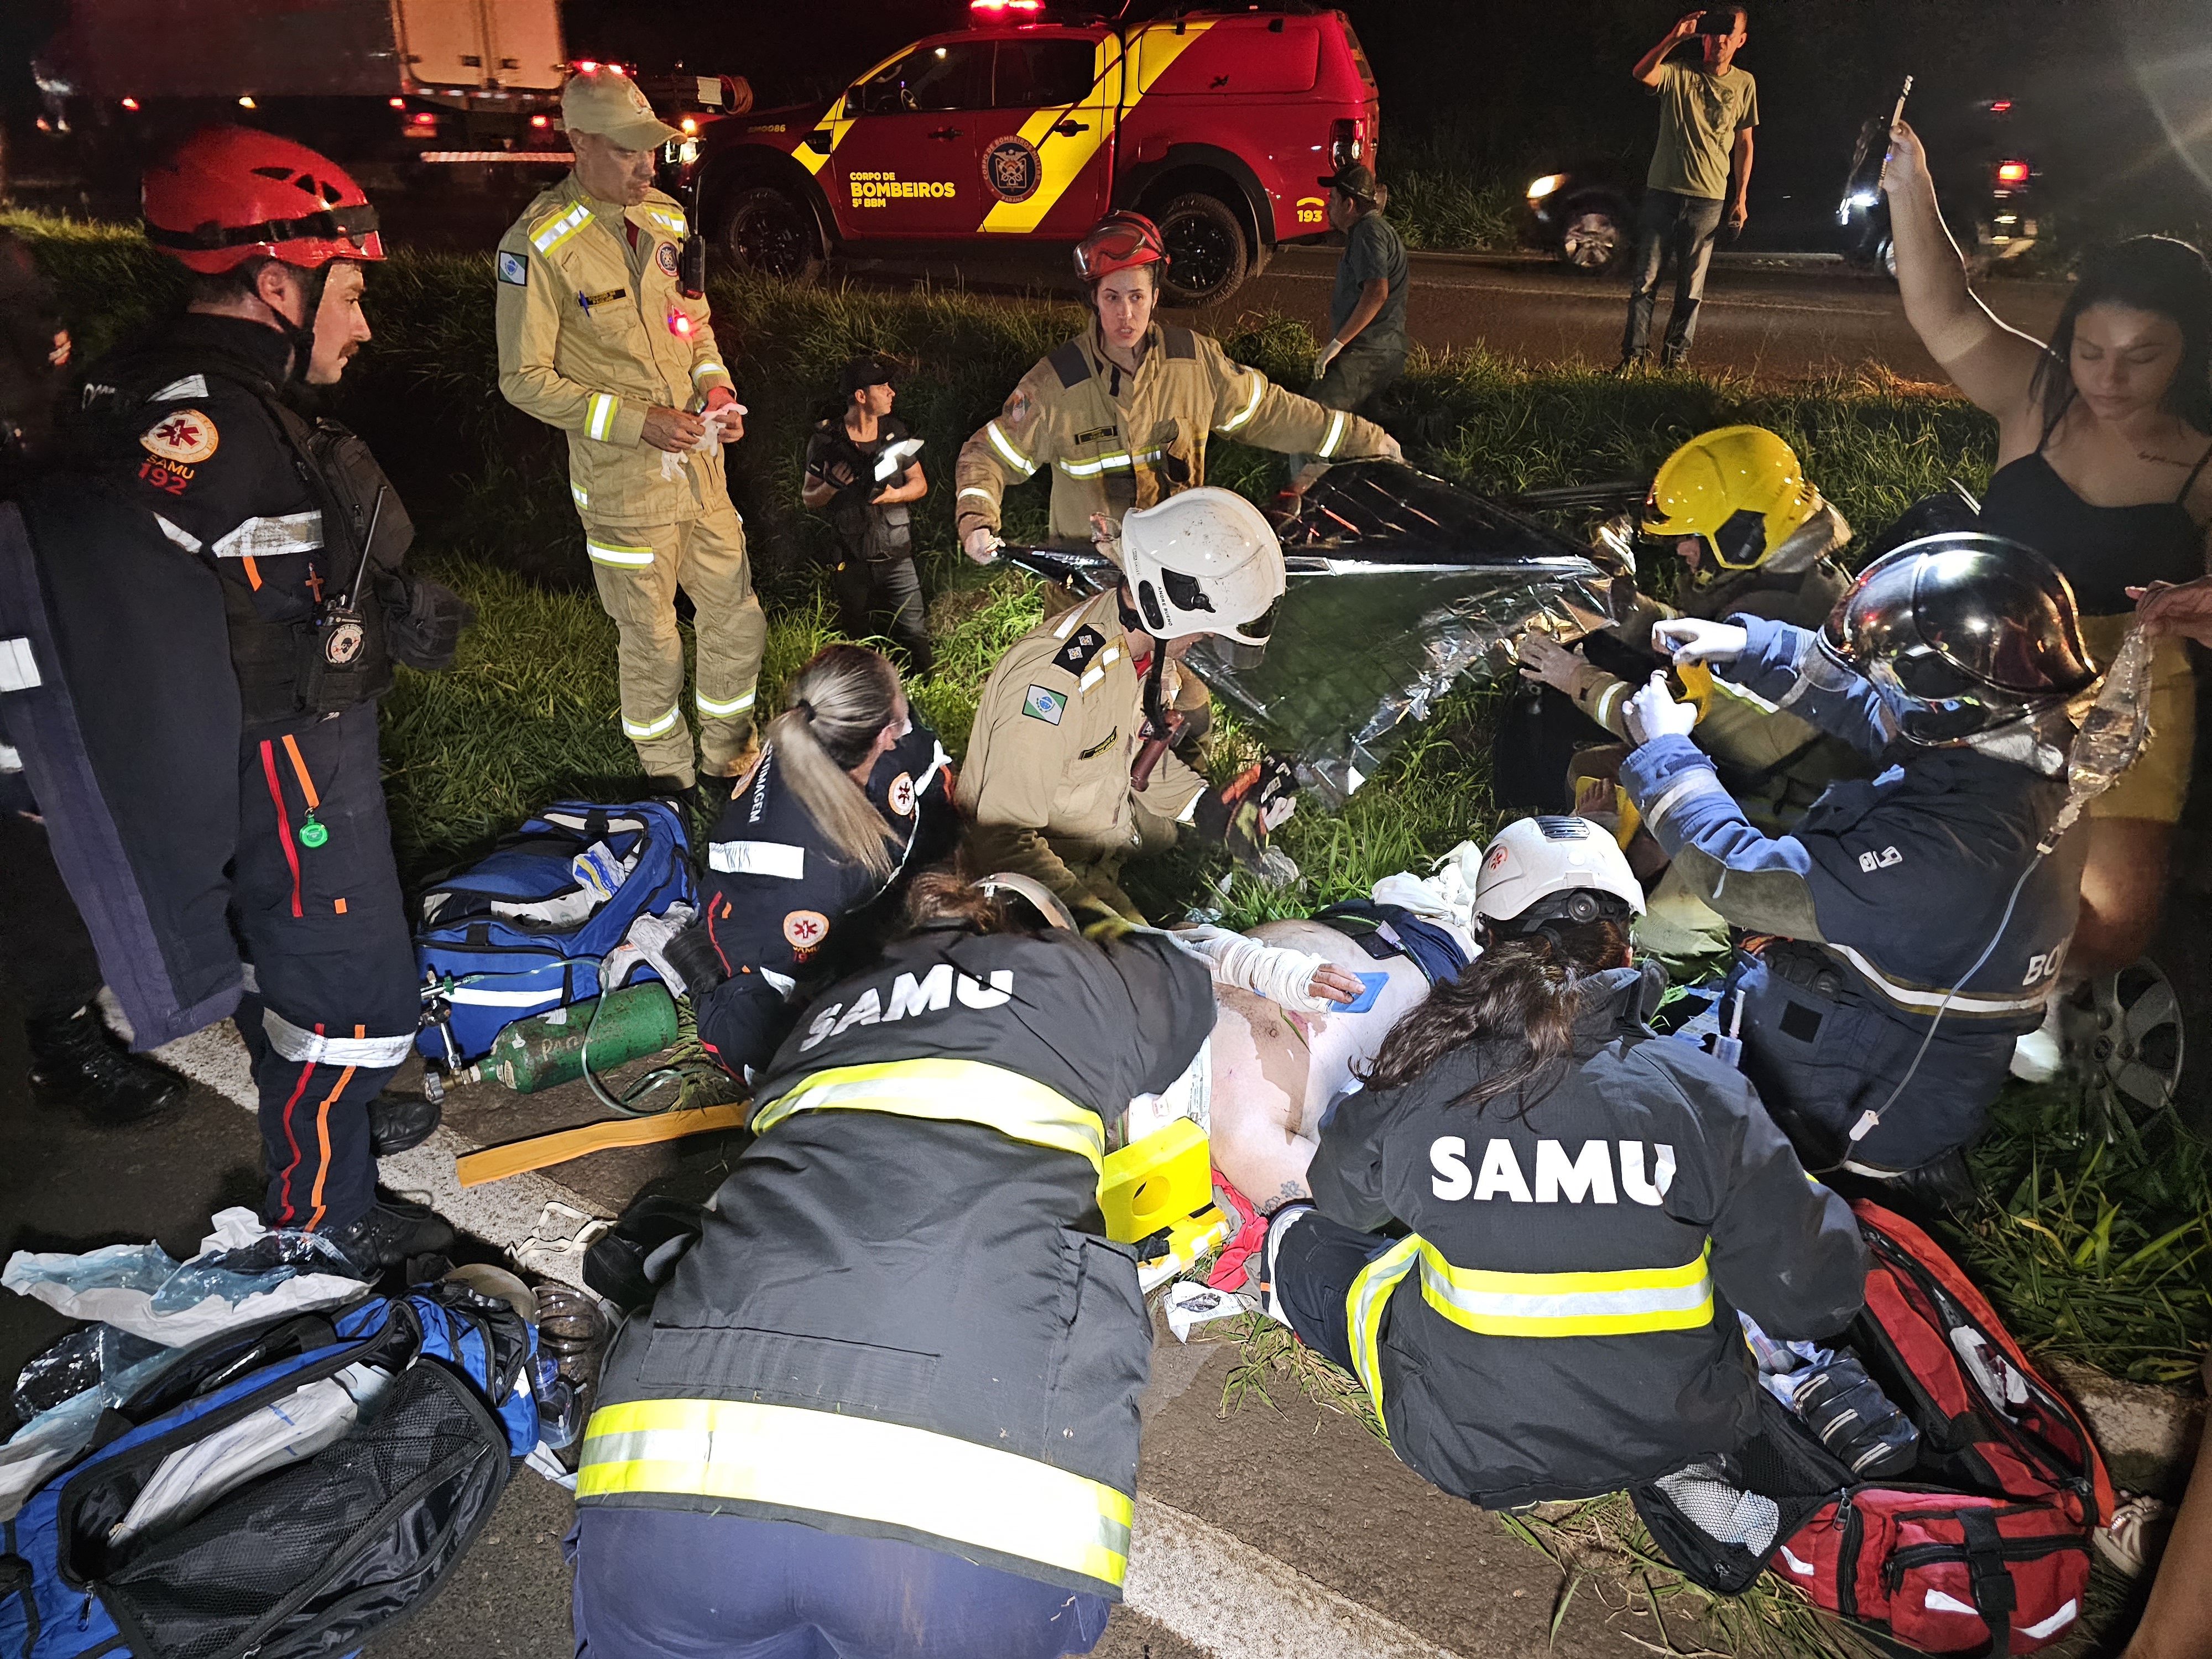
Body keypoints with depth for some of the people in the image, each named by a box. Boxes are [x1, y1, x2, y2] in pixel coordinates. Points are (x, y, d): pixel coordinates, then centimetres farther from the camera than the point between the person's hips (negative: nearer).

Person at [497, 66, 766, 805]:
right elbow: (524, 379, -12)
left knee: (737, 620, 13)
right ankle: (670, 778, 27)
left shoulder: (665, 218, 5)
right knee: (652, 644, 6)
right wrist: (637, 423, -19)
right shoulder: (538, 245, -15)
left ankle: (726, 759, 34)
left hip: (701, 462, 6)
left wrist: (714, 386, -3)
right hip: (622, 483, -6)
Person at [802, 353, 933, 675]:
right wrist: (831, 487, -20)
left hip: (897, 555, 2)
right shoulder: (827, 440, -5)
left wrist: (893, 494, -11)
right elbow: (808, 497, 2)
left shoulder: (895, 431, 4)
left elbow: (920, 484, 10)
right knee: (855, 639, 11)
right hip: (853, 560, -1)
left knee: (915, 634, -4)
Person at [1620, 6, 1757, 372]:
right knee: (1645, 279, -3)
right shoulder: (1677, 74, 2)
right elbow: (1641, 73, -18)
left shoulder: (1744, 83, 10)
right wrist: (1674, 38, -27)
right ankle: (1633, 355, 1)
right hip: (1662, 192, -1)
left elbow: (1744, 143, 12)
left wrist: (1740, 199, 6)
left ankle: (1676, 357, 8)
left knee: (1691, 287, 2)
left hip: (1709, 199, 1)